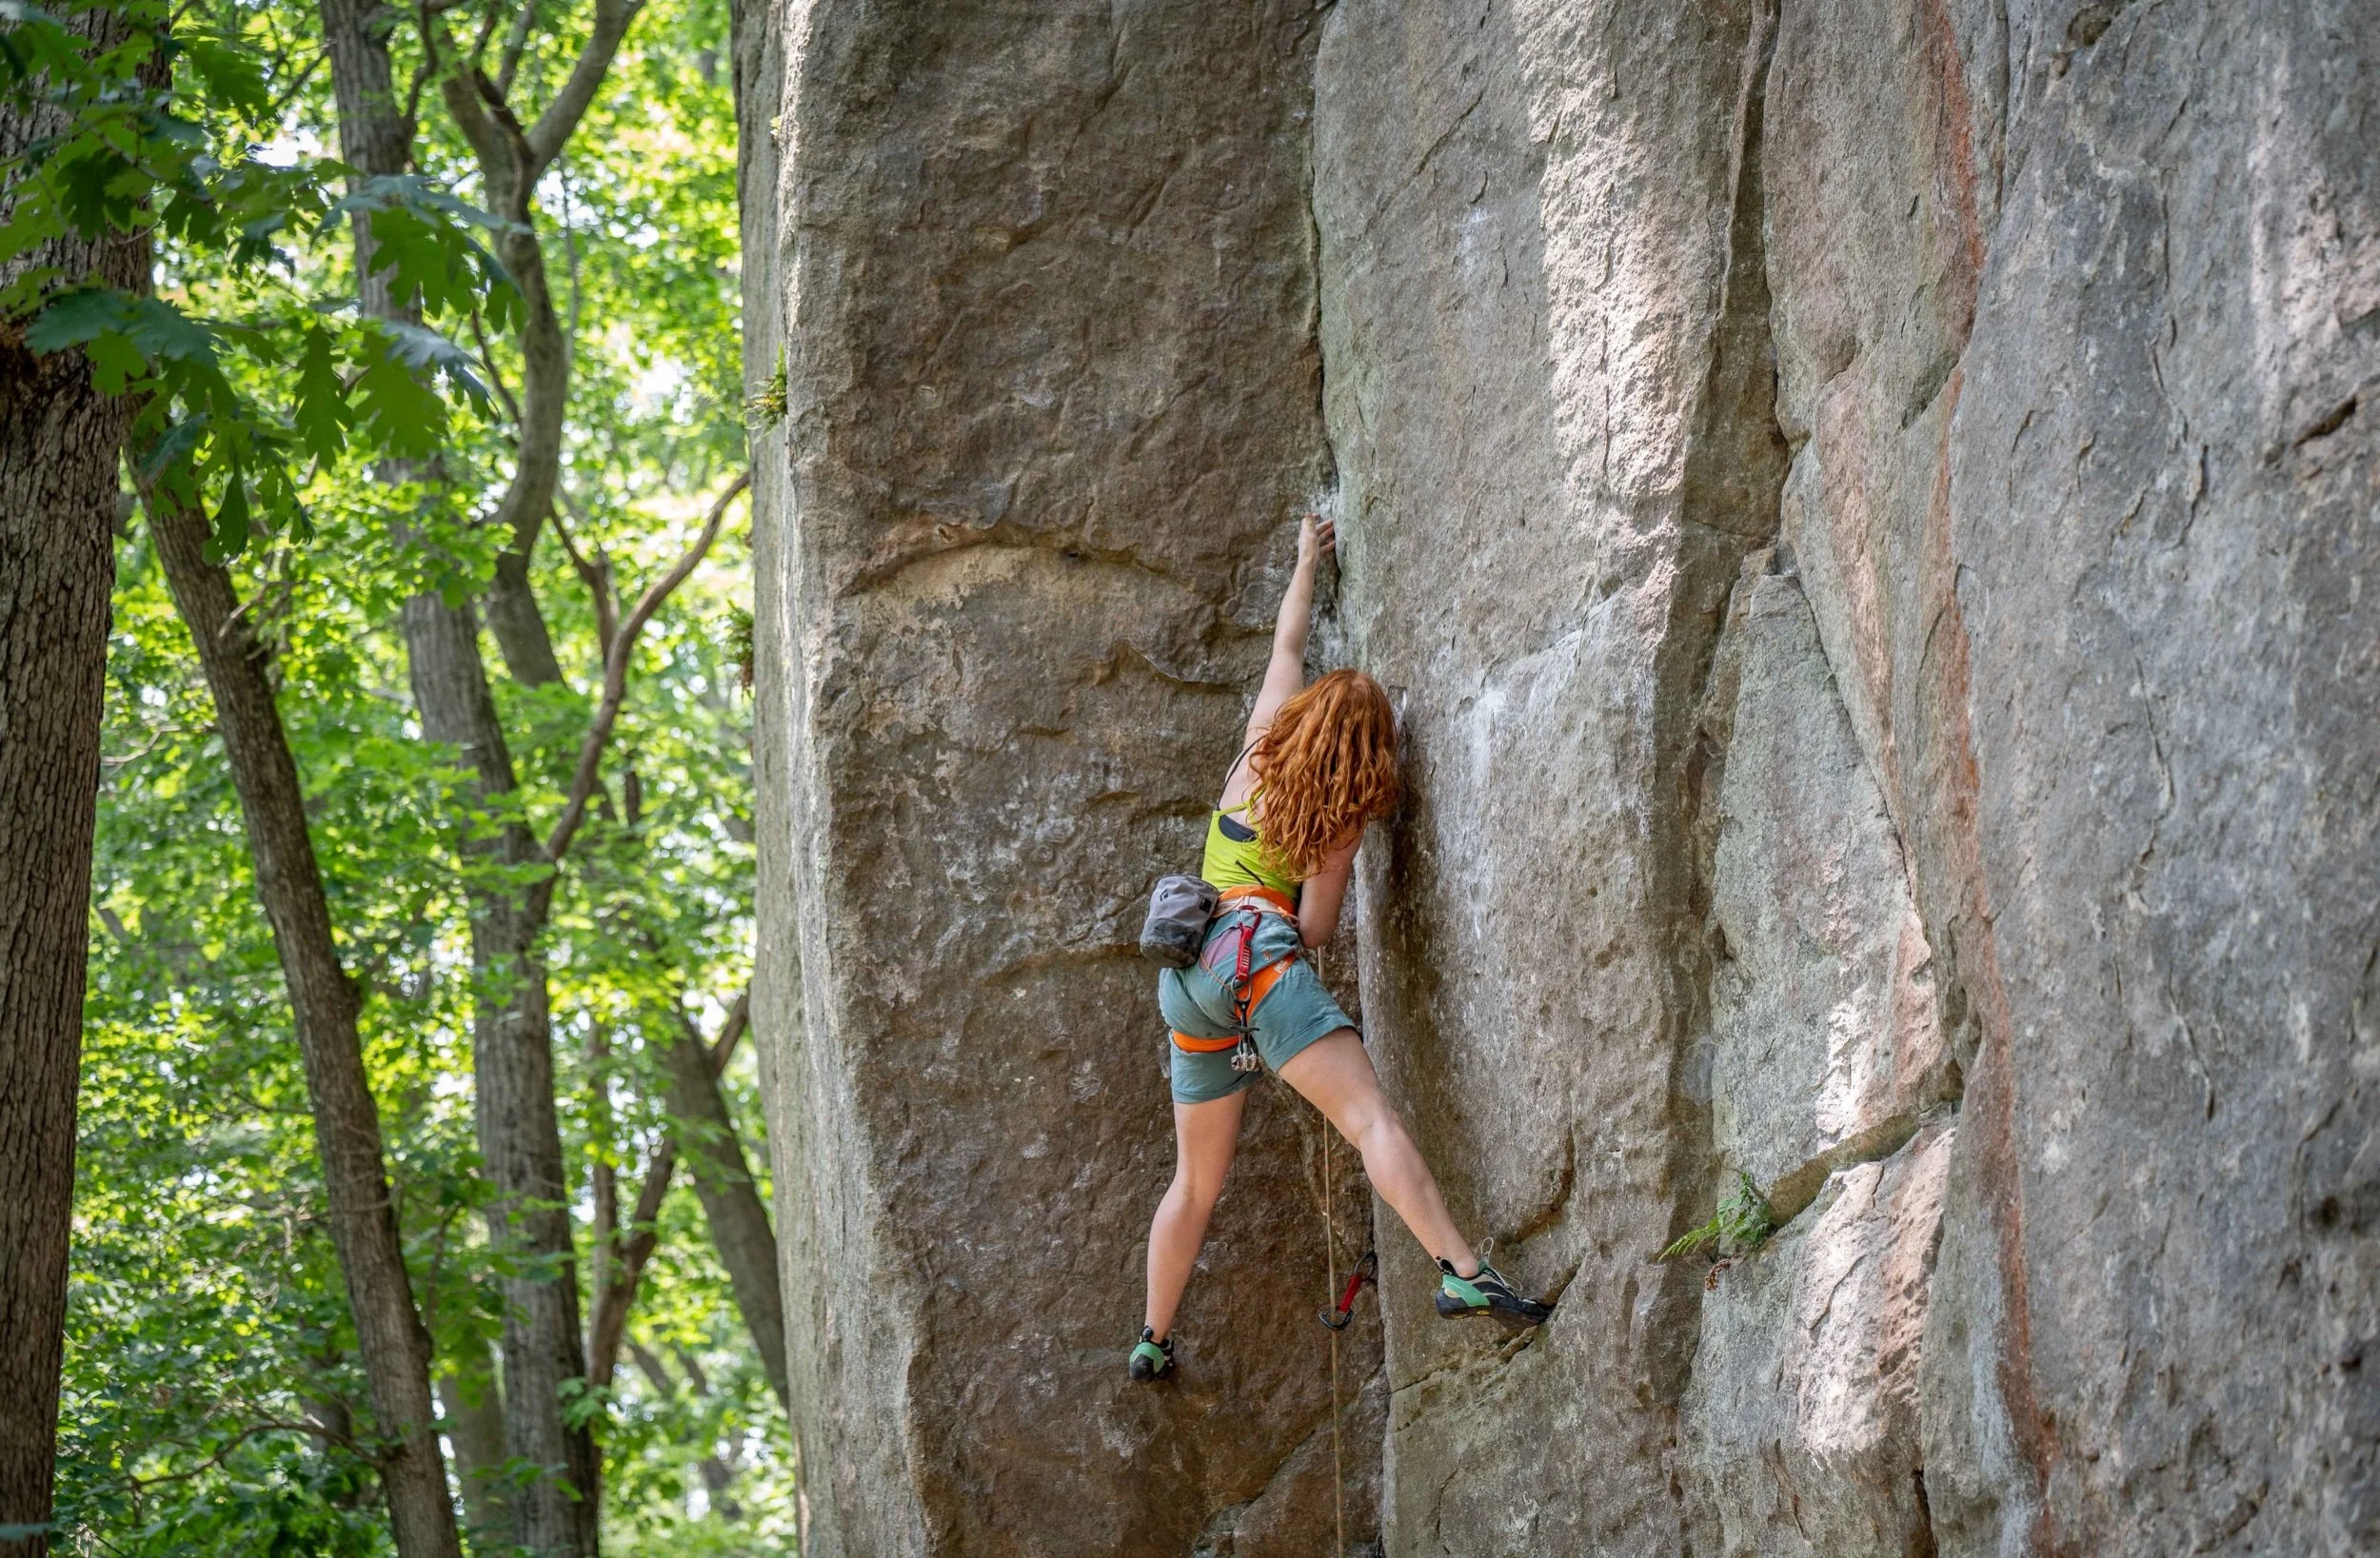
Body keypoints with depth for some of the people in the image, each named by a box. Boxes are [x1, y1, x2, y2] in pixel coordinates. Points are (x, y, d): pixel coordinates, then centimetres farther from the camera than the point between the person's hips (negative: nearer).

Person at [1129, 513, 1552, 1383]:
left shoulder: (1260, 753, 14)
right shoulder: (1343, 818, 4)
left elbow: (1287, 646, 30)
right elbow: (1316, 929, 2)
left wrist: (1308, 561, 42)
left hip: (1187, 979, 6)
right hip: (1259, 955, -6)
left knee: (1196, 1182, 18)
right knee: (1370, 1118, -20)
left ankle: (1153, 1341, 24)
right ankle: (1461, 1274, -38)